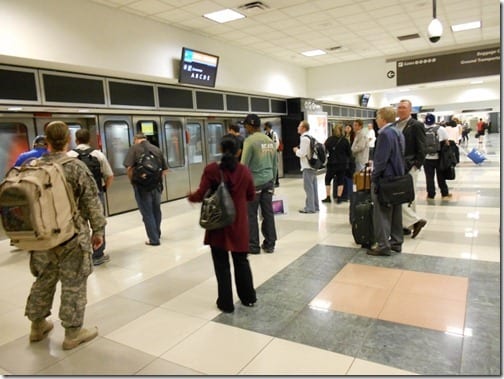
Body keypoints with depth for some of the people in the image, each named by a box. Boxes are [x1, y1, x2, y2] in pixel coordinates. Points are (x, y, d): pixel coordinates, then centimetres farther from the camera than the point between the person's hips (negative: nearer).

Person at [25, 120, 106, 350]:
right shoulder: (76, 167, -12)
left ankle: (38, 325, 36)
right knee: (73, 285, 5)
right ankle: (73, 332, 16)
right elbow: (92, 202, -11)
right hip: (72, 236, -5)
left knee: (44, 280, 21)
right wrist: (98, 230, -2)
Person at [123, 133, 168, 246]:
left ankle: (154, 239, 11)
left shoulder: (134, 148, -6)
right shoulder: (157, 149, 7)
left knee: (147, 213, 6)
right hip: (157, 185, 5)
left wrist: (133, 181, -1)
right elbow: (165, 170, 5)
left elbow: (129, 168, -16)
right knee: (156, 210, 21)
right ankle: (157, 234, 36)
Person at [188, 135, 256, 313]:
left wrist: (190, 197, 10)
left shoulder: (211, 169, -12)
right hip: (239, 224, 3)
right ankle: (248, 297, 30)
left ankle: (226, 302, 18)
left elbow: (201, 195, -11)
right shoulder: (245, 171, -4)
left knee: (222, 265, 9)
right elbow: (251, 196, 5)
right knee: (241, 261, 18)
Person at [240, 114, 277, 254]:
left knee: (251, 214, 4)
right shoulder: (270, 141, 11)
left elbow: (244, 165, -11)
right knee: (268, 213, 9)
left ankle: (253, 246, 10)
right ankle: (269, 244, 16)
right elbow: (274, 164, 15)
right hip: (268, 181, 6)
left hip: (254, 182, -6)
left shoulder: (250, 140, -10)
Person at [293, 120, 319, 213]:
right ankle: (315, 206, 19)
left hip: (307, 166, -10)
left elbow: (302, 153, -19)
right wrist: (299, 150, 16)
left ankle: (310, 208, -1)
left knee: (308, 187, -5)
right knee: (313, 186, 12)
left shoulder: (304, 138, -15)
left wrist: (296, 150, -2)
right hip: (313, 165, 10)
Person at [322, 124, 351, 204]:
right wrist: (346, 159, 20)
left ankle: (328, 197, 11)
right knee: (340, 181, 8)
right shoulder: (345, 140, -2)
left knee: (328, 179, 12)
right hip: (342, 163, 1)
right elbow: (349, 152, 2)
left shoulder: (329, 139, -5)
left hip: (332, 163, -1)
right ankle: (339, 198, 7)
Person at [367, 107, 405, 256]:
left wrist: (374, 179, -14)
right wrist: (398, 174, 19)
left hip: (385, 178, -9)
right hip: (397, 178, 9)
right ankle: (396, 242, 21)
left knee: (382, 213, -3)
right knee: (395, 211, 13)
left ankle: (383, 245, 0)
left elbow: (381, 160, -20)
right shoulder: (398, 133, 13)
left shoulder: (385, 133, -16)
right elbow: (399, 156, 16)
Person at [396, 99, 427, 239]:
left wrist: (416, 166, -13)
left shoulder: (416, 125, -6)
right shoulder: (395, 125, 13)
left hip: (409, 167, -7)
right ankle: (407, 224, 18)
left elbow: (421, 149, -8)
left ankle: (414, 221, 2)